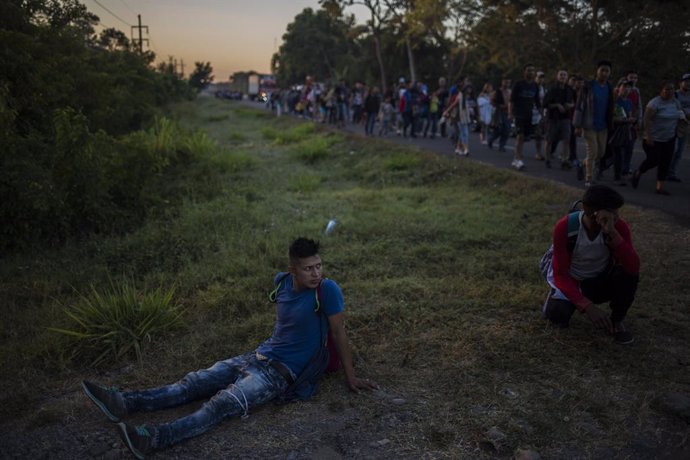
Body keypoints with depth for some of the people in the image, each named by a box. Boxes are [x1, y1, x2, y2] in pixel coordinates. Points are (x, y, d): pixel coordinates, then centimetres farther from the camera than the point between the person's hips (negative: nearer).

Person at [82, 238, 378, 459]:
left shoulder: (328, 290, -18)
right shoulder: (282, 282, 1)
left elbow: (338, 332, -10)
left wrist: (350, 376, -5)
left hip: (283, 372, -7)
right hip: (258, 357, 7)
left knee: (222, 404, -26)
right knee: (195, 383, -4)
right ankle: (125, 404, -10)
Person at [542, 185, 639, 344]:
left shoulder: (618, 226, -22)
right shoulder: (565, 228, -29)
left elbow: (633, 268, -33)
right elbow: (560, 274, -26)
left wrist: (613, 233, -44)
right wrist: (588, 306, -39)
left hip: (600, 281, 2)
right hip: (570, 282, -2)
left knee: (628, 274, -28)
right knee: (558, 315, -29)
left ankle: (616, 321, -2)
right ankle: (556, 299, 9)